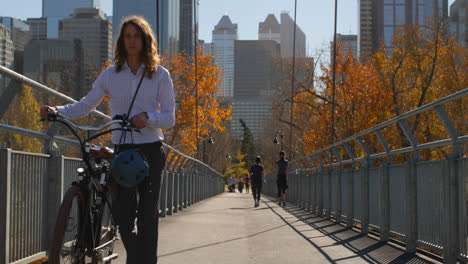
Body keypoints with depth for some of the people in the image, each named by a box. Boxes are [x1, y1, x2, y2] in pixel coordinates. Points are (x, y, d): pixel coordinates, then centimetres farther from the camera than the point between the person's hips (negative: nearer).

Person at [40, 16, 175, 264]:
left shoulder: (160, 75, 1)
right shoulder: (111, 75, 7)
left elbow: (169, 117, -3)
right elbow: (86, 105, 7)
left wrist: (147, 117, -23)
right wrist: (56, 111, -9)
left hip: (150, 151, -2)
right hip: (122, 150, 2)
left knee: (147, 215, -4)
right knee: (122, 215, 0)